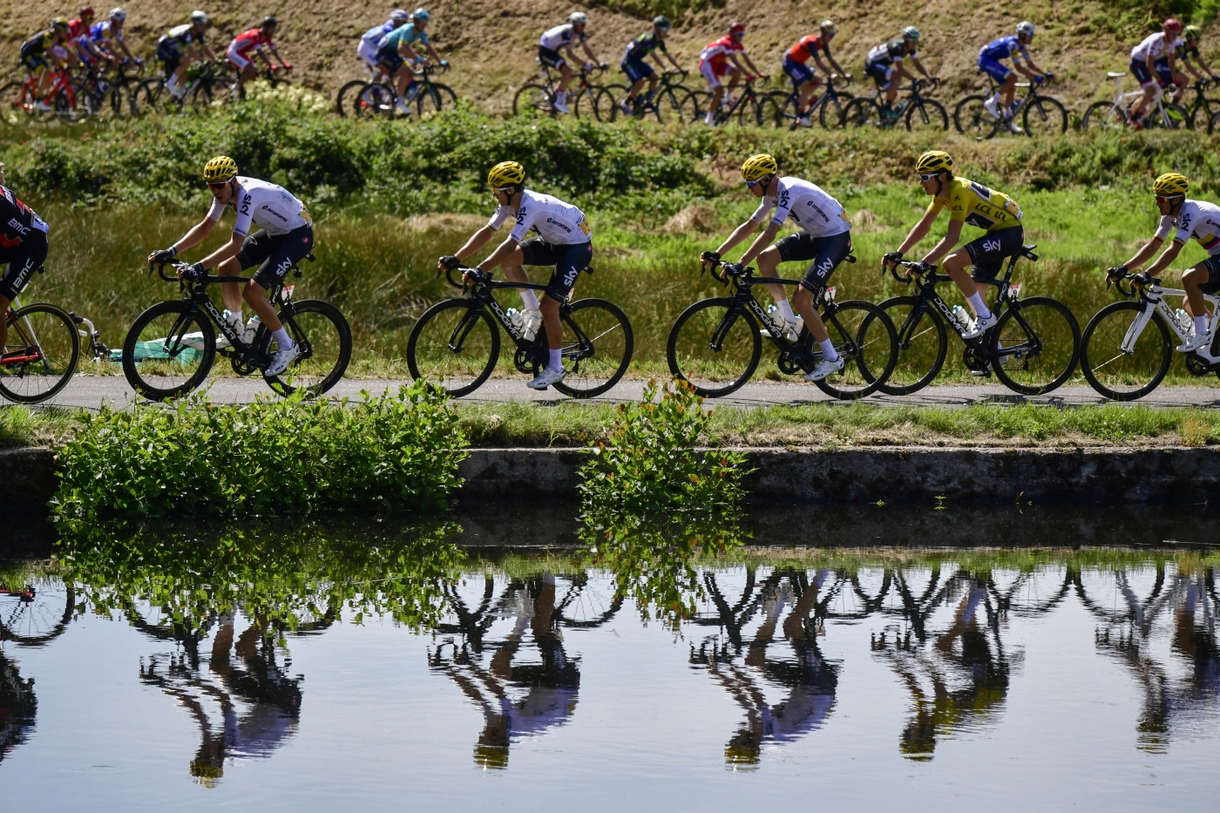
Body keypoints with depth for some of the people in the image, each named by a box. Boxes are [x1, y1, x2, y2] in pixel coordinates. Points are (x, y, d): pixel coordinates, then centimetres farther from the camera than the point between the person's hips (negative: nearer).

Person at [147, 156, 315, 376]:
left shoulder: (248, 194, -32)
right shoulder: (225, 191, -6)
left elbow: (236, 244, -38)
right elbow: (204, 228, 0)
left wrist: (199, 267, -42)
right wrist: (171, 251, -11)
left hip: (298, 234, -9)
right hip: (274, 232, 9)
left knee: (252, 293, -16)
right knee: (226, 269, 2)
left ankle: (287, 347, -2)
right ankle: (236, 331, 18)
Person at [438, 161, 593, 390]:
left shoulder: (530, 206, -32)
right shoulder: (510, 203, -5)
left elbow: (509, 245, -38)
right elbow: (487, 232, -3)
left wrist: (480, 270, -41)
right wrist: (455, 258, -10)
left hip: (577, 246, -9)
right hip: (555, 242, 9)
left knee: (549, 306, -14)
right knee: (510, 258, -12)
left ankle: (555, 368, -2)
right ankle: (532, 311, 3)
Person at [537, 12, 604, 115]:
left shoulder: (579, 33, -4)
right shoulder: (566, 32, -30)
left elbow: (587, 50, -1)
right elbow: (569, 53, -36)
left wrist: (599, 63, -12)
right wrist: (585, 64, -39)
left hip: (553, 51, 9)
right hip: (545, 51, -9)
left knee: (569, 76, 1)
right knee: (567, 71, -24)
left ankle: (553, 96, 17)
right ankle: (559, 101, -21)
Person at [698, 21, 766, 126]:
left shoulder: (738, 44, -5)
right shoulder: (727, 43, -31)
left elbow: (747, 60, -4)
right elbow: (736, 62, -39)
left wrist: (759, 73, -16)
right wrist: (747, 76, -44)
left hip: (718, 62, 8)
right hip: (707, 63, -8)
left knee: (737, 73, -17)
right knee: (719, 91, -18)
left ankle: (728, 98, 2)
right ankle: (709, 119, -6)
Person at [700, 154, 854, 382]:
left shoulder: (789, 191, -26)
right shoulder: (772, 195, 3)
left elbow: (769, 234, -34)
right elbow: (748, 227, 10)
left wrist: (740, 265, -36)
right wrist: (717, 254, 3)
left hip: (836, 238, -9)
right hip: (815, 236, 9)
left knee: (801, 299, -17)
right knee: (765, 258, -4)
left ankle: (832, 358, -4)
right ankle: (788, 322, 5)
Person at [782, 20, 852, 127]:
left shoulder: (823, 43, -2)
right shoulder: (812, 42, -28)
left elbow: (831, 60, 0)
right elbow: (818, 62, -34)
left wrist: (844, 74, -8)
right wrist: (831, 74, -41)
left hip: (799, 63, 9)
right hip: (790, 62, -9)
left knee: (818, 80, 2)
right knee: (806, 86, -18)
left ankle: (801, 100, 10)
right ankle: (801, 117, -11)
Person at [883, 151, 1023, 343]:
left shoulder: (959, 191, -25)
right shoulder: (942, 192, 3)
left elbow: (952, 237, -30)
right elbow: (923, 226, 8)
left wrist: (925, 263, -35)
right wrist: (898, 254, 1)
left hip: (1010, 232, -10)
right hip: (998, 232, 10)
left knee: (952, 263, -23)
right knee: (974, 292, 11)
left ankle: (985, 316, -13)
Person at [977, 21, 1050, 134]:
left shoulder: (1022, 46, 3)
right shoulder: (1012, 44, -27)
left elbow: (1030, 64, 8)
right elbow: (1018, 67, -30)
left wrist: (1045, 74, -4)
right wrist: (1035, 77, -31)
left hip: (992, 61, 10)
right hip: (986, 60, -10)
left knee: (1011, 88, 5)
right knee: (1012, 78, -22)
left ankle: (1008, 120, 11)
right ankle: (992, 103, -13)